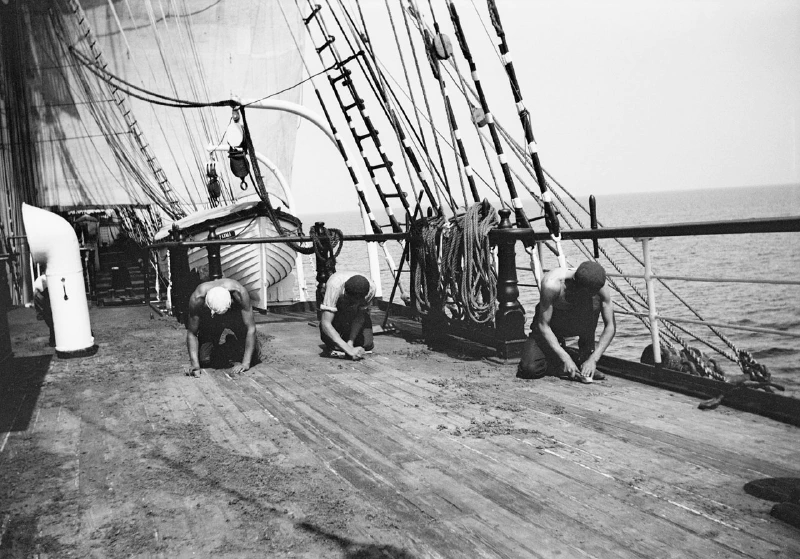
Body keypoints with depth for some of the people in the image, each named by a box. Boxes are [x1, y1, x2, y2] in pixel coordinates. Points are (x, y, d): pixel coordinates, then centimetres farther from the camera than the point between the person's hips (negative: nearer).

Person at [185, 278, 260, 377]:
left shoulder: (239, 293, -40)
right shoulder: (197, 299, -37)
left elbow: (251, 328, -35)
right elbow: (191, 333, -27)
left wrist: (246, 363, -39)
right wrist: (195, 365, -37)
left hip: (236, 313, 0)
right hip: (208, 318, 1)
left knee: (254, 357, -13)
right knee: (204, 360, -14)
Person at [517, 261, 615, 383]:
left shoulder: (600, 287, -26)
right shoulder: (552, 284, -35)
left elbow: (611, 327, -21)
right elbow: (543, 325, -30)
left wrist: (593, 359, -30)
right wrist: (565, 358, -34)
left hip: (577, 323, 2)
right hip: (549, 323, -2)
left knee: (594, 302, -32)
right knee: (530, 368, -24)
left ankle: (587, 357, -16)